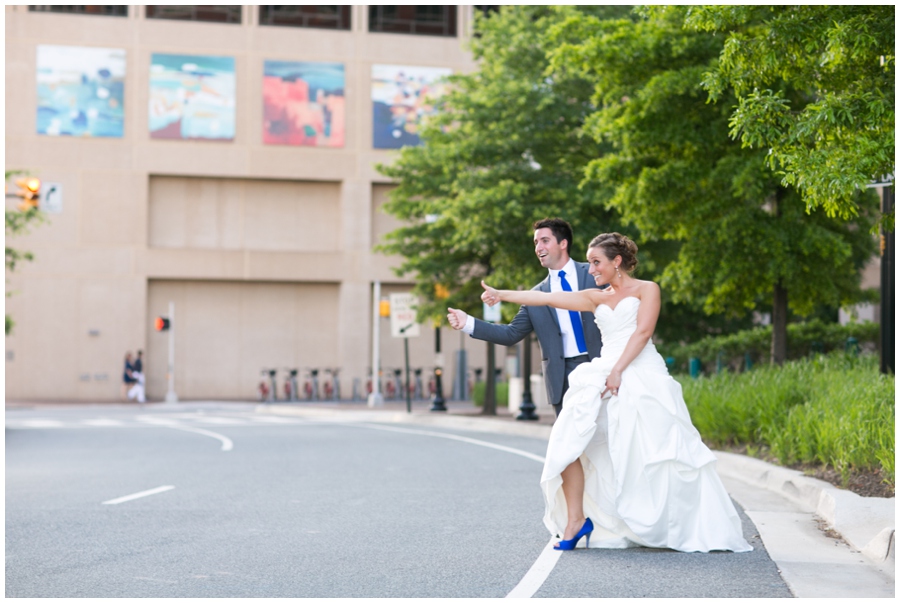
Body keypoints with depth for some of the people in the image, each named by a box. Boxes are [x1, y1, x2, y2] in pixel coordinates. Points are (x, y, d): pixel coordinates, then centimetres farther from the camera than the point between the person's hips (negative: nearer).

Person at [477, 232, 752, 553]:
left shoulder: (646, 289, 8)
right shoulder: (597, 298, 22)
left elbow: (642, 331, -5)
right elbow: (547, 298, 18)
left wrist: (618, 370, -15)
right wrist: (502, 294, 14)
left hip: (641, 376, -5)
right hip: (603, 377, 5)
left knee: (654, 453, -11)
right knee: (568, 443, -13)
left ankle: (696, 529, -2)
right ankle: (576, 519, -9)